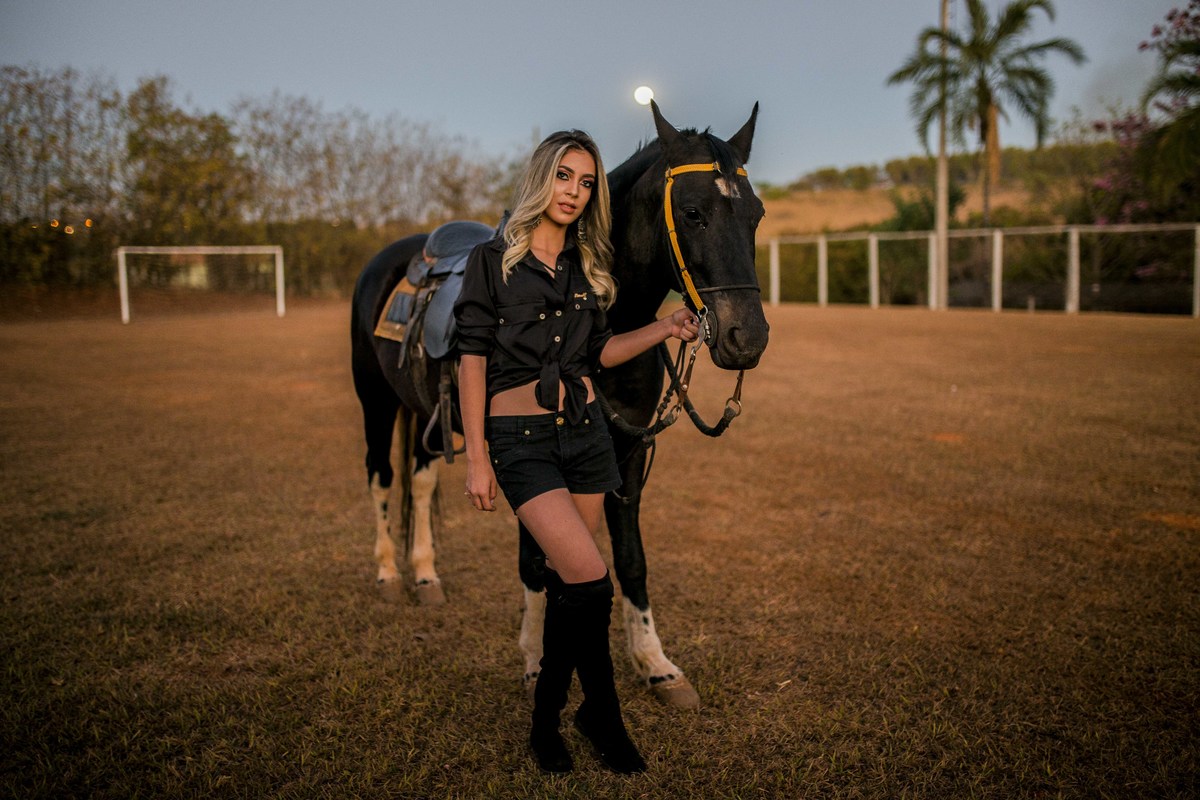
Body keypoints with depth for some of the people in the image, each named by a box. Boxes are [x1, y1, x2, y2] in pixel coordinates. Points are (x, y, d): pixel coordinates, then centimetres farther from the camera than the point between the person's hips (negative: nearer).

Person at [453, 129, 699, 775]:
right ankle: (602, 713, 9)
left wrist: (664, 329, 3)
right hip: (520, 438, -5)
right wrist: (477, 459, -11)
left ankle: (548, 716, 28)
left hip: (584, 430, 5)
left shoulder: (588, 266, 10)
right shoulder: (493, 260, -4)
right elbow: (472, 360, -7)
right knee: (590, 580, -14)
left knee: (565, 582, 10)